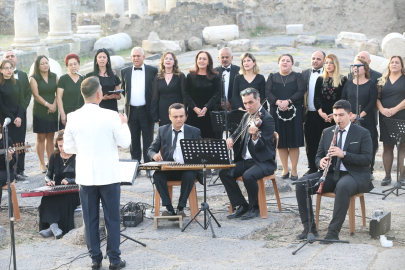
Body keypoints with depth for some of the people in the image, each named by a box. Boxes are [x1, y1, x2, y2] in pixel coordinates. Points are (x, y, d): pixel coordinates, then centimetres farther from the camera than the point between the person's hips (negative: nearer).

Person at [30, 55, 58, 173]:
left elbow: (58, 93, 5)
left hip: (53, 111, 3)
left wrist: (54, 105, -10)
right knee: (41, 138, -1)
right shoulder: (34, 79, -2)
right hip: (40, 112, -3)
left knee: (50, 138, 7)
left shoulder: (54, 77, 10)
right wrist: (48, 104, -17)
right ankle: (42, 164, 5)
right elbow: (36, 95, -9)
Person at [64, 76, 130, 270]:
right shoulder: (111, 116, -13)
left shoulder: (73, 118, -4)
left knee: (90, 219, 10)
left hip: (85, 176, 2)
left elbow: (68, 148, 3)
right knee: (112, 218, 7)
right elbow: (125, 143, -4)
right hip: (108, 174, -2)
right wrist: (124, 124, 12)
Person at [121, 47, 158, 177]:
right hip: (132, 111, 3)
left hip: (147, 110, -3)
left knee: (148, 140, 0)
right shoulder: (125, 72, 11)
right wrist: (128, 99, 7)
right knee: (134, 141, 7)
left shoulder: (152, 71, 2)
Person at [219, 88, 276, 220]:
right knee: (224, 173, -14)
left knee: (248, 176, -35)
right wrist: (231, 139, -2)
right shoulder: (247, 116, 11)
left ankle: (254, 207, -8)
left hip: (264, 162, -8)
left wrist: (255, 136, -44)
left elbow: (262, 146, -22)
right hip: (245, 160, 8)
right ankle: (242, 206, -2)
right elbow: (237, 133, 22)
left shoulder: (267, 119, -13)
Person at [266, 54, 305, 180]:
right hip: (277, 112, 2)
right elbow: (268, 93, 0)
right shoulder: (272, 77, 11)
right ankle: (285, 170, 10)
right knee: (281, 142, 2)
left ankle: (294, 170, 5)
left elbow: (301, 91, -7)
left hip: (294, 112, -1)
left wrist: (288, 101, -18)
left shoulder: (297, 76, 6)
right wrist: (278, 102, -17)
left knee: (294, 141, -2)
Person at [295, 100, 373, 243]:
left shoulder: (363, 133, -1)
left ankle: (333, 232, -33)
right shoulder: (327, 132, 13)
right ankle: (309, 227, -14)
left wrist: (344, 154, -24)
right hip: (331, 173, 5)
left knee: (342, 186, -41)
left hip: (354, 175, -5)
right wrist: (321, 162, -11)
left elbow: (367, 159, -11)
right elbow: (319, 156, 15)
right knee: (301, 183, -19)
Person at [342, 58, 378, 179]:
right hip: (350, 121, 2)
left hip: (366, 121, -2)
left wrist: (360, 115, -15)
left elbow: (372, 102, -6)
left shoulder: (371, 84, 2)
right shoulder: (348, 84, 11)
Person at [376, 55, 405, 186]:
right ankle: (387, 176, 9)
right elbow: (377, 97, 7)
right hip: (385, 117, 3)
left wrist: (394, 109, -16)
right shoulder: (383, 80, 13)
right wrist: (382, 109, -11)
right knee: (387, 146, 4)